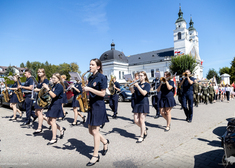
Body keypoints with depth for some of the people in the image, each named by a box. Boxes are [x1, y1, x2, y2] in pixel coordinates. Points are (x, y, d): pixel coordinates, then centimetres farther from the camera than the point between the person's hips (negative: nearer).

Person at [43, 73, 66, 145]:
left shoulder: (59, 86, -14)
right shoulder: (54, 85, 14)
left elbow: (53, 95, -23)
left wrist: (47, 88, -23)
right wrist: (47, 88, 7)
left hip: (57, 104, -9)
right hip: (53, 104, 9)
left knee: (52, 121, -6)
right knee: (49, 121, 12)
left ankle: (54, 139, 6)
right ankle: (61, 129, 29)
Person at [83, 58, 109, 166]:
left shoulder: (102, 77, -10)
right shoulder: (90, 78, 12)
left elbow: (102, 94, -14)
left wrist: (89, 89, -20)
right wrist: (85, 90, 0)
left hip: (98, 106, -8)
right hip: (91, 105, 8)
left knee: (95, 130, -2)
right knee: (90, 130, 12)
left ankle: (95, 156, 12)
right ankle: (105, 142, 36)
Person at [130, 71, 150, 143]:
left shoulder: (147, 84, -2)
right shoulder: (137, 84, 11)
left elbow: (144, 93, -18)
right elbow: (132, 91, -3)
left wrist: (137, 86, -23)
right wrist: (131, 85, -17)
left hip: (144, 103, -5)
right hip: (137, 103, 5)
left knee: (141, 120, -3)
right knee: (136, 121, 5)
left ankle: (141, 137, 11)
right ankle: (144, 129, 32)